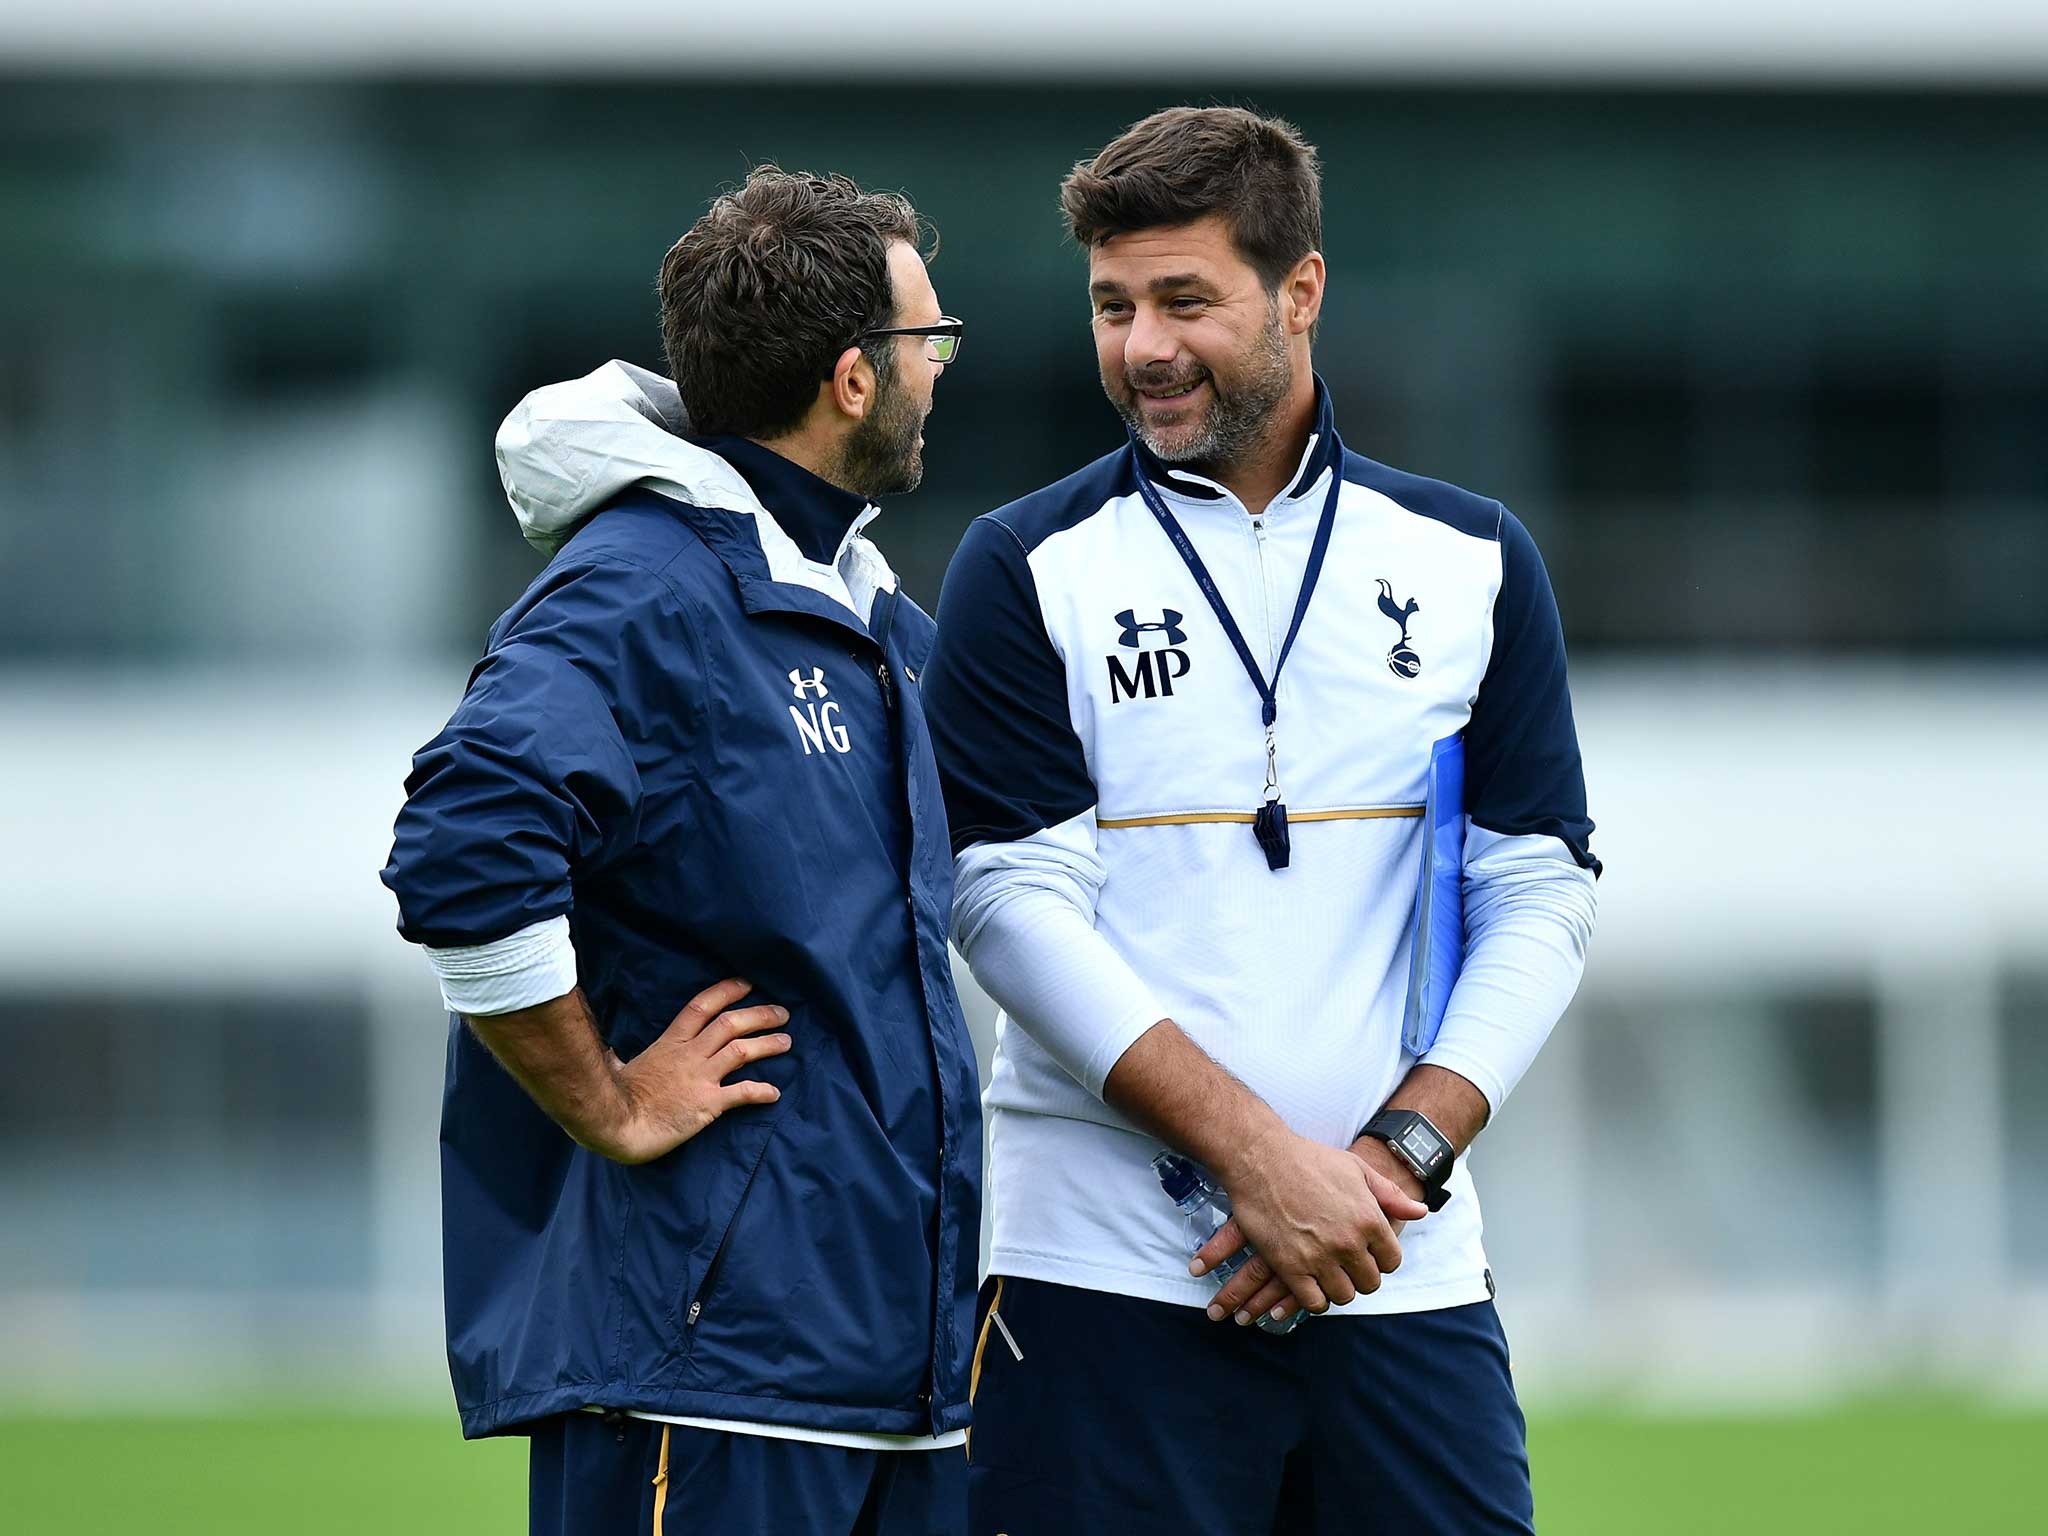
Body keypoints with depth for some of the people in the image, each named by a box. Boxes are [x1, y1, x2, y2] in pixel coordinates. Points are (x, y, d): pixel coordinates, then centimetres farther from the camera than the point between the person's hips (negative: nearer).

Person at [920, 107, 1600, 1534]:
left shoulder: (1471, 564, 11)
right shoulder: (1026, 571, 3)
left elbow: (1541, 894, 8)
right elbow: (1013, 900, -6)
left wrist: (1393, 1159, -8)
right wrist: (1262, 1157, -15)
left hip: (1405, 1277, 2)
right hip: (1106, 1275, -2)